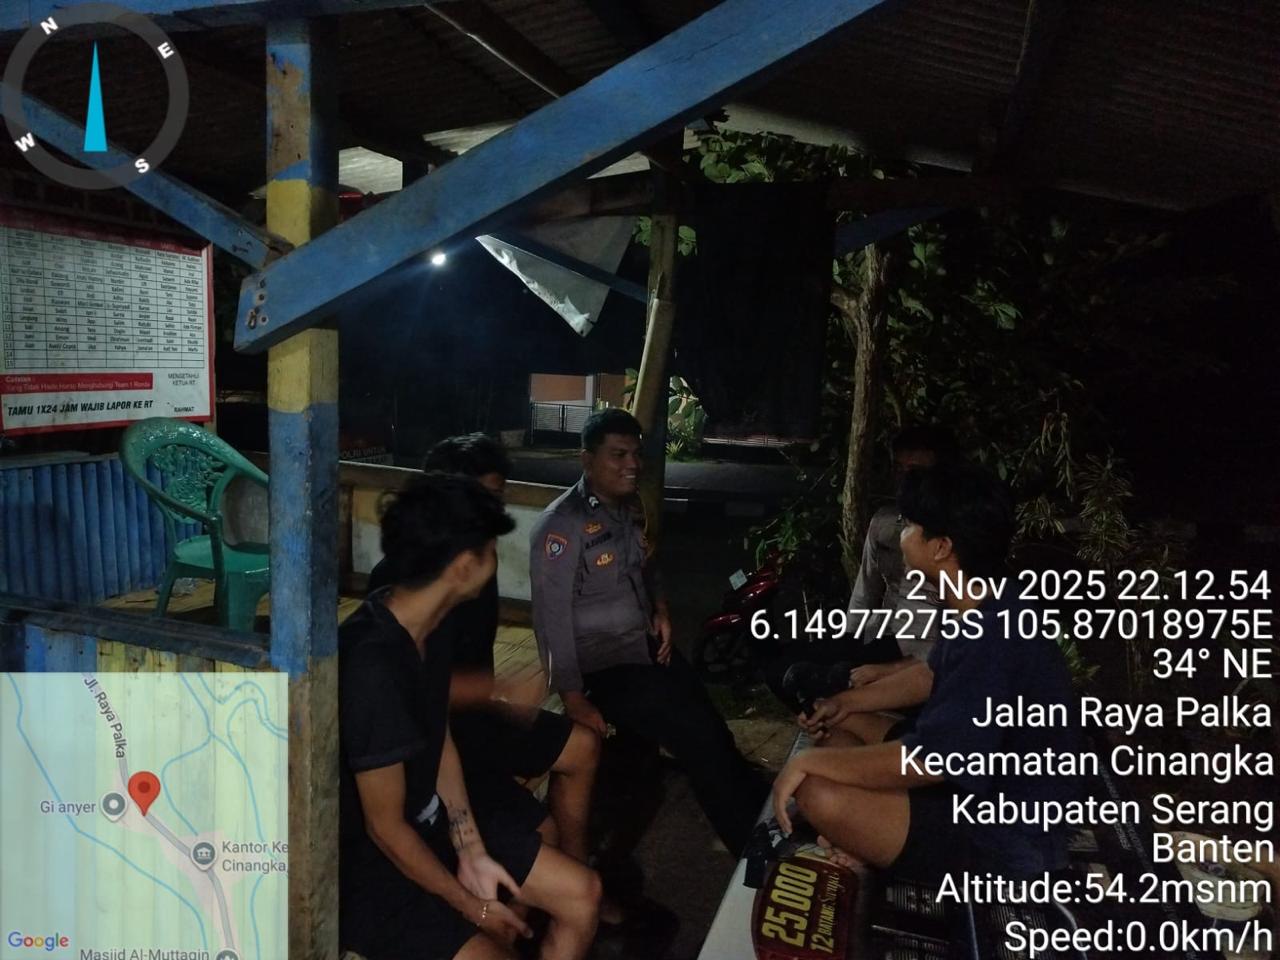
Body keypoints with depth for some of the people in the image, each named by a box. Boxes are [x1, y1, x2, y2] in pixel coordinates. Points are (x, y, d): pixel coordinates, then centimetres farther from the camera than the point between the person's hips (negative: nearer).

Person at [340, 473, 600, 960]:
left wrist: (472, 852, 0)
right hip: (364, 864, -8)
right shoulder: (371, 665, -32)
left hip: (428, 824, 8)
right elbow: (385, 828, -23)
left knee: (581, 891, 6)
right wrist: (472, 907, -12)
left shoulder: (429, 629, -4)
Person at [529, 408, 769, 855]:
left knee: (713, 730, 0)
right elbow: (552, 617, -21)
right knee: (701, 741, -11)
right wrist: (574, 700, -20)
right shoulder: (562, 525, -20)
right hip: (603, 666, -7)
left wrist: (660, 609, 2)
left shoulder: (629, 507, 4)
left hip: (649, 646, 7)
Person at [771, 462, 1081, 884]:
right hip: (980, 783, 10)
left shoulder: (995, 640, -31)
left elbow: (928, 761, -33)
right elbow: (933, 676, 20)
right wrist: (853, 700, 13)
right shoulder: (981, 614, 1)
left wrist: (809, 760, -25)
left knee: (820, 795, -25)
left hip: (1005, 839, -10)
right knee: (841, 728, 14)